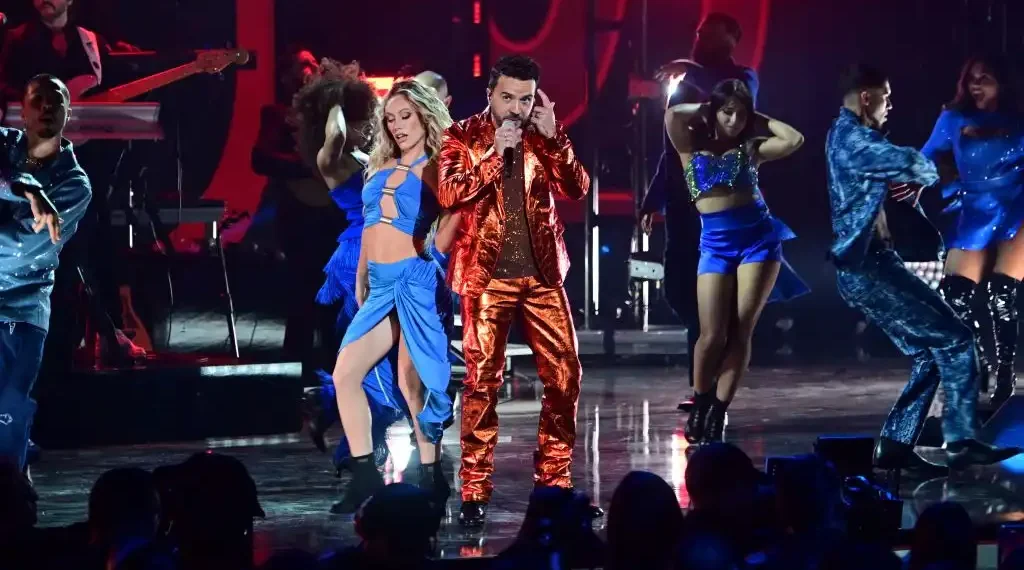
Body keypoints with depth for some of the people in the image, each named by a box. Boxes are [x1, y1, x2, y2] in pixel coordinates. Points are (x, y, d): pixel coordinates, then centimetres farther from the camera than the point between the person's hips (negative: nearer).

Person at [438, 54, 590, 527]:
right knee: (482, 379, -7)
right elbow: (450, 194, -13)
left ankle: (554, 479, 12)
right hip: (486, 274, -3)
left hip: (542, 273, 3)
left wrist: (552, 137, -11)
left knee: (565, 375, 1)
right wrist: (496, 153, -17)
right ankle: (474, 489, -3)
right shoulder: (463, 137, 1)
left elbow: (577, 189, -2)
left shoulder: (544, 136, 9)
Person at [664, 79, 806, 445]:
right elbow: (673, 115, -9)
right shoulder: (692, 148, 7)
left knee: (740, 333, -4)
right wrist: (705, 110, 7)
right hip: (715, 244, -1)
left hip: (758, 237, 1)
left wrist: (761, 120, 7)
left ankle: (718, 413, 2)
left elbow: (794, 140, -3)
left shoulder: (750, 149, 9)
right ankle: (700, 405, 12)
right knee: (713, 335, -9)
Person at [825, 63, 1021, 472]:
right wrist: (926, 174, 1)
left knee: (929, 355, 10)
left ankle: (894, 445, 7)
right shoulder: (852, 138, -13)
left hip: (864, 268, 10)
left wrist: (907, 181, 8)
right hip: (868, 267, -10)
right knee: (954, 340, -9)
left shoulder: (847, 135, 20)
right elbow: (916, 165, -24)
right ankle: (961, 442, -10)